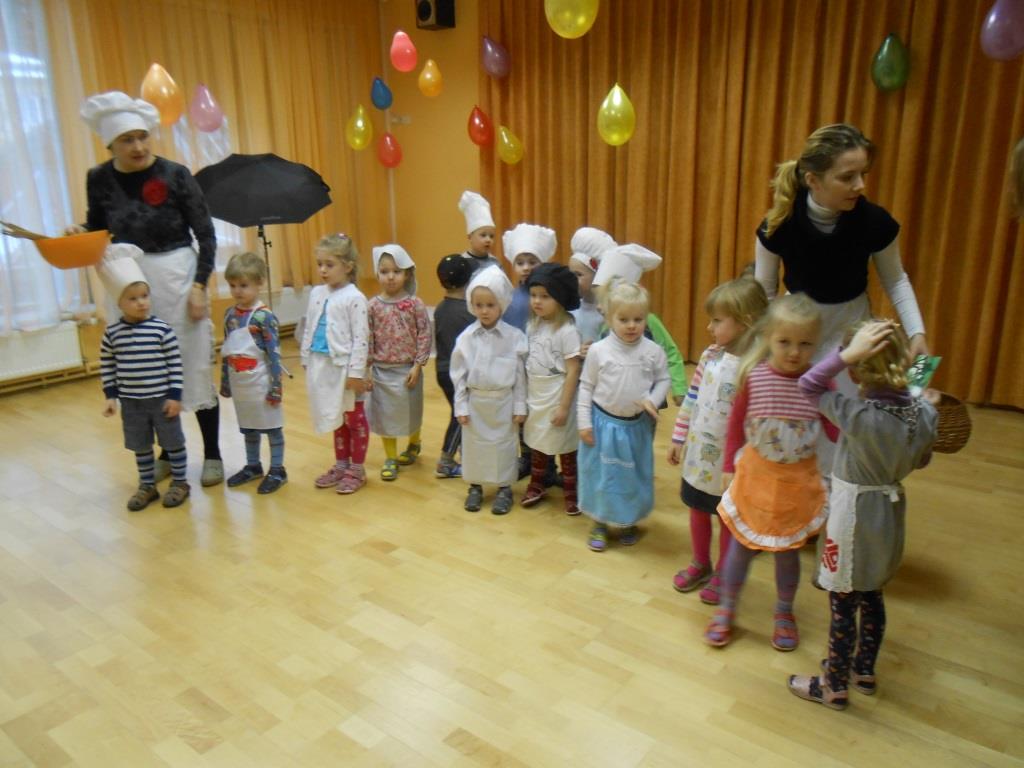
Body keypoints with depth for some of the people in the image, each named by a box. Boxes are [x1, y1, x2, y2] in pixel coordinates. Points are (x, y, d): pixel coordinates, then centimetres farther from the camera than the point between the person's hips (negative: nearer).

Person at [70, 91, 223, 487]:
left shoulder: (175, 175, -8)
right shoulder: (99, 179, 1)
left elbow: (206, 235, -5)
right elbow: (98, 226, 16)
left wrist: (199, 285, -12)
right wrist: (80, 232, -6)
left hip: (178, 277, -3)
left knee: (195, 365, 1)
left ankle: (212, 455, 13)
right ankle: (168, 453, 25)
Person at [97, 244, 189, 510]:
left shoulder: (162, 329, -11)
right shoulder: (112, 333, -3)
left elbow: (175, 364, -9)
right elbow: (107, 368, 6)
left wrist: (175, 395, -10)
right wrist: (111, 396, 3)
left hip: (162, 399, -3)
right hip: (131, 402, 3)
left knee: (173, 442, 8)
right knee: (141, 446, 14)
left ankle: (179, 483, 23)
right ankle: (147, 486, 29)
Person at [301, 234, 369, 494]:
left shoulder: (354, 297, -13)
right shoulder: (316, 294, 7)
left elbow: (360, 338, -15)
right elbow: (308, 330, 14)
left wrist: (356, 372, -17)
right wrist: (306, 360, 13)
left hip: (344, 367, -6)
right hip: (322, 365, 7)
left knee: (354, 418, 8)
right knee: (336, 418, 18)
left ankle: (356, 470, 19)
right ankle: (341, 465, 31)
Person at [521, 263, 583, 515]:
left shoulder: (567, 330, -18)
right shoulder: (533, 324, 2)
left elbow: (573, 371, -17)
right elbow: (528, 362, 7)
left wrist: (564, 406, -17)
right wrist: (524, 396, 5)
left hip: (557, 397, -6)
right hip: (534, 396, 6)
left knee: (564, 446, 7)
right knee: (537, 442, 19)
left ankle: (571, 492, 22)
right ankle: (537, 485, 36)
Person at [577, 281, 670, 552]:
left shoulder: (653, 351, -8)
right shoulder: (598, 350, -12)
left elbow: (664, 380, 5)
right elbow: (586, 386, -4)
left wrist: (653, 400, -15)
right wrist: (584, 422, -6)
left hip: (637, 425, 2)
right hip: (604, 422, -2)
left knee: (634, 475, 15)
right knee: (601, 473, 9)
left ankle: (628, 522, 36)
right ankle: (599, 523, 28)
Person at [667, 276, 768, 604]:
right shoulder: (710, 356, -3)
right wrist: (678, 438, 9)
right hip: (697, 452, 6)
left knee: (727, 518, 15)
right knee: (697, 509, 21)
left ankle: (722, 573, 37)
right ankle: (700, 564, 43)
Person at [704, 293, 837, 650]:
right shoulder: (753, 377, -14)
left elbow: (838, 430, -9)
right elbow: (736, 424, -4)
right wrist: (728, 467, 1)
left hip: (798, 481, 0)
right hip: (755, 475, 0)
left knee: (787, 550, 16)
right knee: (742, 546, 14)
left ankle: (784, 613, 41)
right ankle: (726, 610, 35)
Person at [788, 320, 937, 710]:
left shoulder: (858, 415, -29)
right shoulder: (924, 413, -10)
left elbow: (809, 385, -22)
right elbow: (920, 460, 7)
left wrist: (846, 353, -32)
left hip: (853, 516, -7)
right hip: (891, 514, 7)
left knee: (843, 607, 9)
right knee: (872, 597, 24)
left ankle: (835, 686, 26)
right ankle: (864, 671, 43)